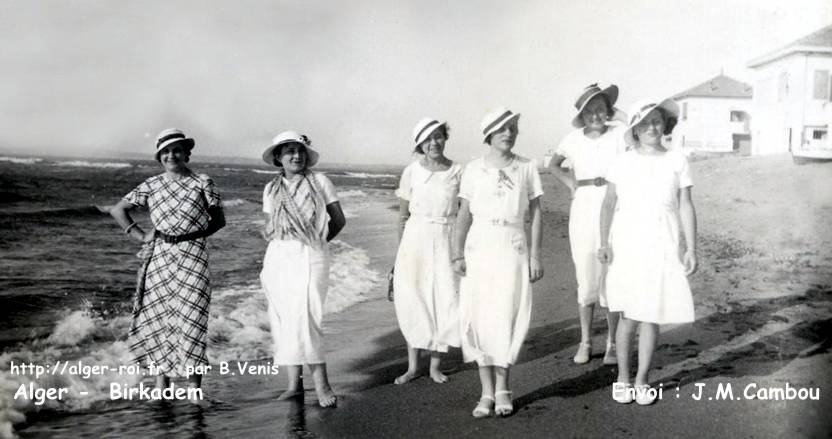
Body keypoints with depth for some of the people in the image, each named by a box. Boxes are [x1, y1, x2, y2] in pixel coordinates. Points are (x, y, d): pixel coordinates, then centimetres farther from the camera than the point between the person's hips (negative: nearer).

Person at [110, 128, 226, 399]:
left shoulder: (202, 183, 5)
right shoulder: (151, 186, 10)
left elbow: (218, 220, 9)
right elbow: (117, 210, 16)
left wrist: (196, 234, -6)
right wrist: (140, 235, 5)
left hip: (192, 257, -2)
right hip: (158, 258, 3)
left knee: (190, 319, -5)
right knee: (158, 319, 3)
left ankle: (194, 388, 0)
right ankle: (161, 386, 12)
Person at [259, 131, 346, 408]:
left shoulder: (320, 182, 3)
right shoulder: (271, 190, 12)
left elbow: (338, 220, 8)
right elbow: (269, 228, 17)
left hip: (310, 257, -4)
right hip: (278, 257, 4)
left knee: (304, 317, -14)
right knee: (283, 320, 3)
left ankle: (321, 384, -7)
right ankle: (294, 385, 11)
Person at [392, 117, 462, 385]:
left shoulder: (458, 172, 1)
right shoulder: (412, 172, 0)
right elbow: (403, 215, 5)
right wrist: (401, 251, 3)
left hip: (445, 241, 0)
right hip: (416, 238, 0)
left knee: (444, 302, 0)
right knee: (413, 302, 2)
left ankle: (435, 365, 16)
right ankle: (413, 366, 16)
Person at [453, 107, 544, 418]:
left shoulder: (526, 168, 5)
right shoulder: (473, 169, 5)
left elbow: (536, 214, 5)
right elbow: (464, 214, 6)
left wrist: (535, 254, -1)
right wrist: (457, 254, -1)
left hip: (513, 247, -1)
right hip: (479, 247, 1)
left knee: (506, 316, -2)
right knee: (478, 317, -1)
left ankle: (502, 388, 14)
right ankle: (487, 392, 9)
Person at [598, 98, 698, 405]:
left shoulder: (677, 163, 2)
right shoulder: (622, 163, 0)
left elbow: (686, 207, 2)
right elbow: (609, 204, 3)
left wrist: (691, 248, -3)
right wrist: (604, 242, -6)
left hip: (661, 248, 1)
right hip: (626, 245, 0)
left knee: (651, 315, 3)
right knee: (629, 315, 3)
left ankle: (642, 381, 18)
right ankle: (622, 377, 19)